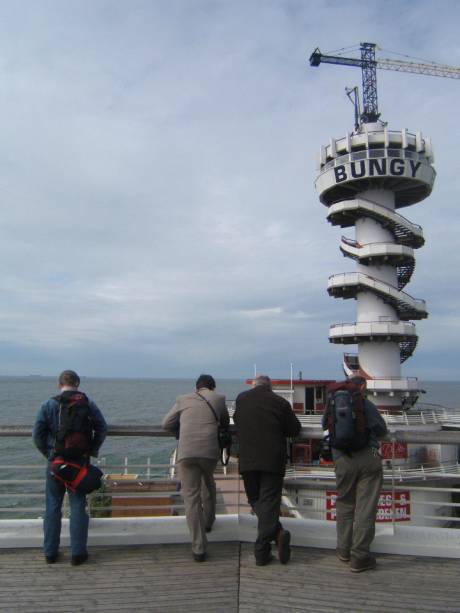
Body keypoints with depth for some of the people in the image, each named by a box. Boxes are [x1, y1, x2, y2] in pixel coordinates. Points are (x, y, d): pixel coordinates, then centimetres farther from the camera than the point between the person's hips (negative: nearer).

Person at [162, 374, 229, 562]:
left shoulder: (183, 399, 13)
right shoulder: (219, 398, 12)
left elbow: (166, 424, 19)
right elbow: (225, 424, 26)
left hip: (186, 452, -1)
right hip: (210, 451, 1)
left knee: (191, 497, 4)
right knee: (208, 483, 30)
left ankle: (199, 548, 3)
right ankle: (208, 521, 45)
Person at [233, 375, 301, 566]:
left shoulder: (241, 398, 5)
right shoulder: (281, 402, -2)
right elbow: (295, 430, 4)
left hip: (248, 460, 2)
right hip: (273, 460, -1)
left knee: (255, 499, 14)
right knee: (269, 502, 3)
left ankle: (277, 532, -4)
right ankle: (262, 550, -2)